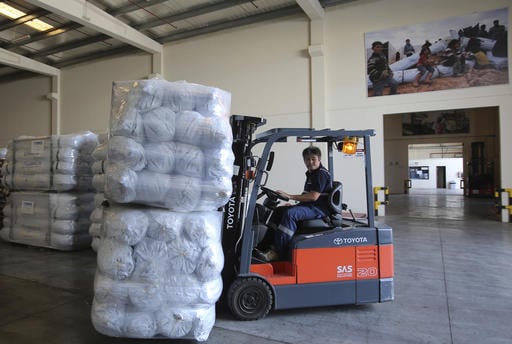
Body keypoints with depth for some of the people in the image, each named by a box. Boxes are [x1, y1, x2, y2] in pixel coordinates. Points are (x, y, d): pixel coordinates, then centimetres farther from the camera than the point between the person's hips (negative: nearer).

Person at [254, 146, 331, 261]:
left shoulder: (321, 174, -11)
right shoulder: (311, 174, 20)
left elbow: (313, 196, -21)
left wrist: (289, 196, -22)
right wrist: (292, 204, 11)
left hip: (319, 208, -10)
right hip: (309, 206, 10)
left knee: (290, 213, -31)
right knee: (279, 210, 3)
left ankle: (277, 252, -28)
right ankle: (264, 247, -2)